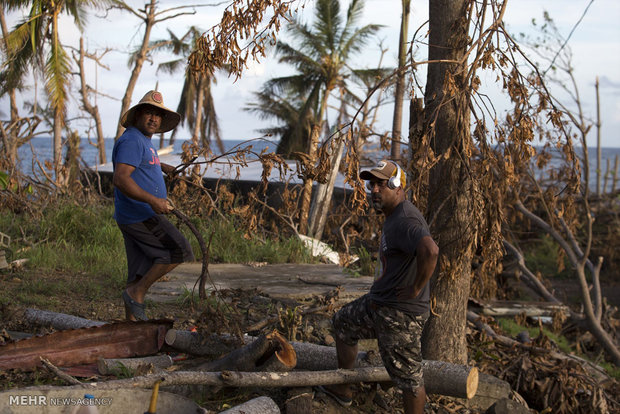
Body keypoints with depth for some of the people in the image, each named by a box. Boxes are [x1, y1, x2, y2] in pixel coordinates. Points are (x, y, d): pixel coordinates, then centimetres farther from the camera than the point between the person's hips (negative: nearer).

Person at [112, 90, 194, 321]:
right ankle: (136, 293, -5)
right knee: (179, 250, -9)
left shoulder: (144, 140, 19)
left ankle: (131, 320, 13)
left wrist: (162, 167, 42)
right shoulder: (131, 140, -14)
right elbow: (120, 179, -27)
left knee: (139, 273, 10)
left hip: (139, 217, 10)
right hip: (140, 216, -10)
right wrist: (152, 200, -33)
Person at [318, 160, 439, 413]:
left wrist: (416, 288, -30)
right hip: (377, 304, 11)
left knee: (408, 377, 0)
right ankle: (342, 390, 42)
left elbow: (430, 251, -43)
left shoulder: (405, 221, -24)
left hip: (400, 314, -11)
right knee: (343, 323, 28)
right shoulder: (392, 217, 9)